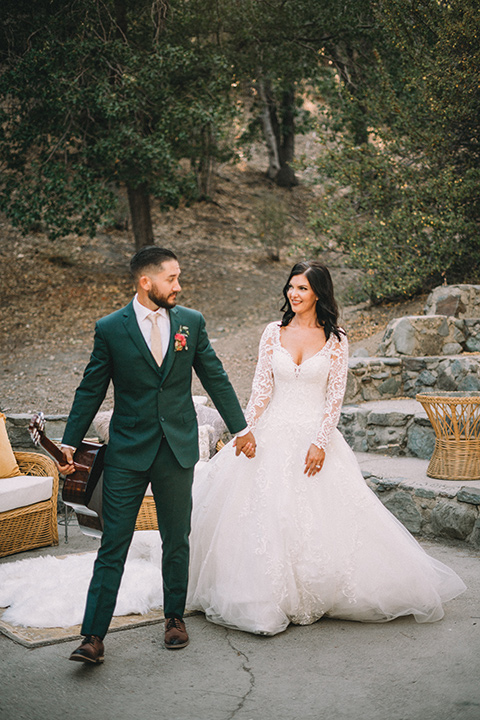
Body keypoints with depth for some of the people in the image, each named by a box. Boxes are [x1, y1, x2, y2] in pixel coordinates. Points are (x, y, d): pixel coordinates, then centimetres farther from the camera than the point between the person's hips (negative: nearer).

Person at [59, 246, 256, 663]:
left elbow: (215, 378, 10)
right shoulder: (110, 329, -3)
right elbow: (91, 390, 2)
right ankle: (94, 636, 2)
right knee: (113, 545, -2)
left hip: (178, 449, 2)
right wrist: (70, 444, 1)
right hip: (128, 451, -2)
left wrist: (241, 428, 13)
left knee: (177, 540, 12)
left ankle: (175, 617, 29)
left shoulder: (191, 322, 3)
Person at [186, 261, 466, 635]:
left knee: (317, 516, -1)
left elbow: (335, 396, -4)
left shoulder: (335, 340, -2)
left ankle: (312, 596, 16)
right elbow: (262, 388, 4)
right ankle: (270, 597, 12)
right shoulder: (274, 332, 4)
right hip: (274, 434, 2)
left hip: (315, 435, -2)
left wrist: (320, 443, -13)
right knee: (266, 515, 0)